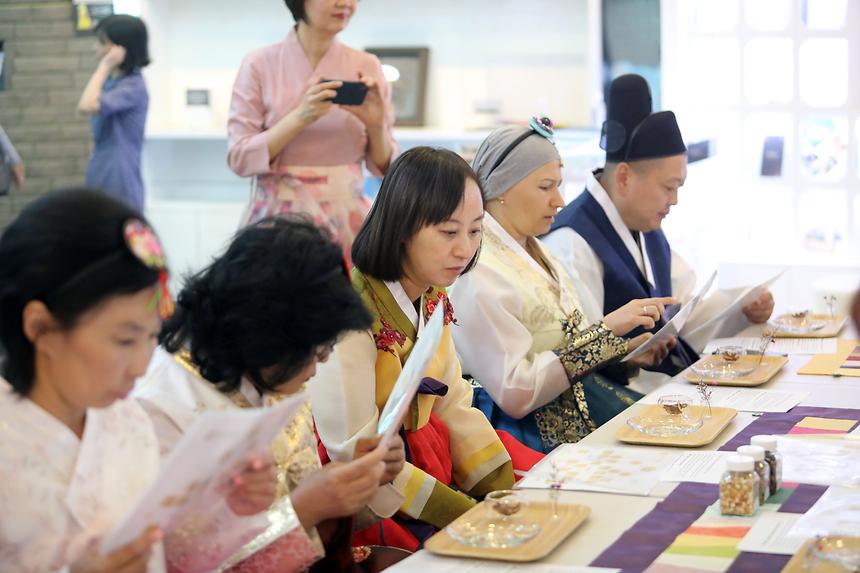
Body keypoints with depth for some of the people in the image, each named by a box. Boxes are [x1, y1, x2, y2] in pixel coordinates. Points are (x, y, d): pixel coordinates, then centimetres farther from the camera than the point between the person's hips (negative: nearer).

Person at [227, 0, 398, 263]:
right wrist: (300, 117, -19)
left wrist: (377, 126, -15)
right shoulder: (260, 64, -3)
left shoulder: (366, 66, 3)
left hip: (347, 220, 2)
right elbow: (239, 159, -8)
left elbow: (383, 166, 5)